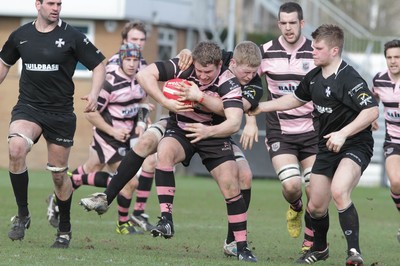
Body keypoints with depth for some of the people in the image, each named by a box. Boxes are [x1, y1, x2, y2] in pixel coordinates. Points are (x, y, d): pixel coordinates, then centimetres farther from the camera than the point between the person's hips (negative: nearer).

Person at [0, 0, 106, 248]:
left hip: (61, 113, -1)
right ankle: (22, 214, -15)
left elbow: (99, 65, 0)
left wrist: (94, 94, -16)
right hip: (28, 107, 1)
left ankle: (65, 229, 28)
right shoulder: (20, 35, 5)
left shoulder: (72, 36, -4)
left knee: (59, 174, 6)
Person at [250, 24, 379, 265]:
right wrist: (261, 107, 26)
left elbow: (372, 111, -28)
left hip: (355, 146, -8)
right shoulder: (314, 77, 6)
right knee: (316, 206, 11)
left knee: (339, 191, -33)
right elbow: (296, 99, 25)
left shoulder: (349, 79, -20)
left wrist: (343, 133, -33)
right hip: (327, 147, 8)